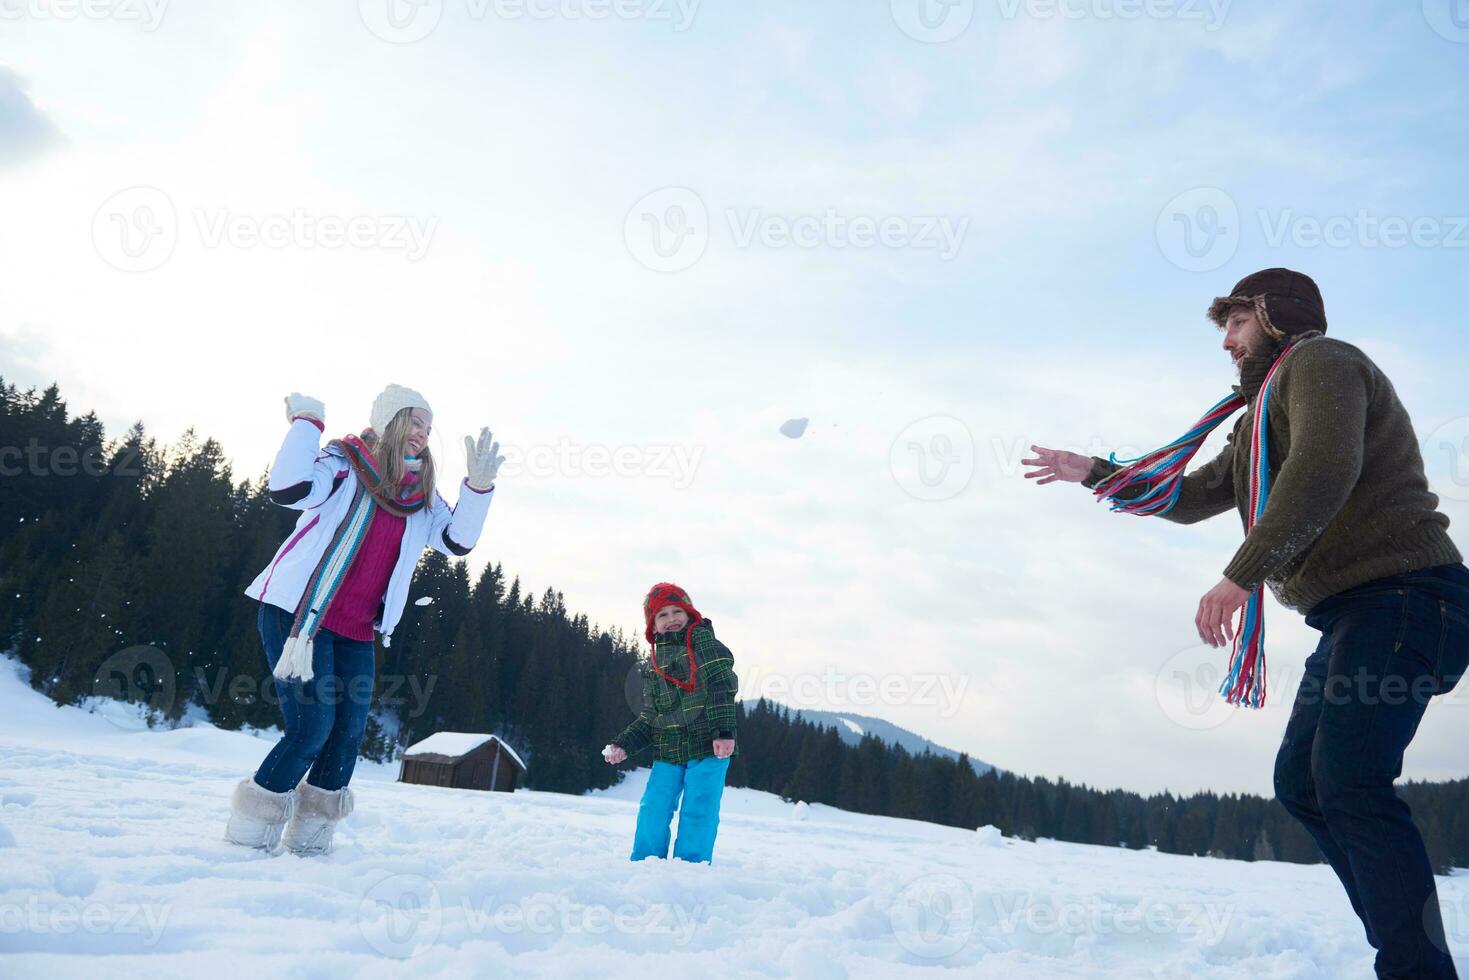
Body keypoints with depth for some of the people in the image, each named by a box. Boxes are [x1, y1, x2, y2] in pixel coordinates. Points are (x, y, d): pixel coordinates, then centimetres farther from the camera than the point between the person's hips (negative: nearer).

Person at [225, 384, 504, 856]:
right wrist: (307, 421, -20)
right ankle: (251, 830, 8)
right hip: (297, 615, -6)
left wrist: (478, 485, -11)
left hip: (356, 634, 7)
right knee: (312, 726, -12)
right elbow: (287, 489, -27)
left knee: (348, 732, 3)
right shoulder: (343, 465, -9)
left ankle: (309, 836, 20)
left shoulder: (420, 496, 10)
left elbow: (457, 540, -1)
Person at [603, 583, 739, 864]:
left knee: (698, 814, -3)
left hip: (708, 747, -5)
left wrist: (724, 730, -21)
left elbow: (721, 686, -12)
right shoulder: (653, 665, 16)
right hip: (667, 751, 5)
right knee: (652, 813, 3)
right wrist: (623, 745, 7)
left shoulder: (702, 639, -1)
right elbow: (649, 717, 19)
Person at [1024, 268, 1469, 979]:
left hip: (1399, 593, -10)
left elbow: (1323, 469, -24)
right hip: (1352, 612, 10)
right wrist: (1093, 474, 23)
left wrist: (1241, 576, -28)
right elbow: (1190, 497, 29)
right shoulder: (1260, 424, 25)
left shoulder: (1318, 360, -5)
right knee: (1300, 780, 9)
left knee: (1347, 779, -21)